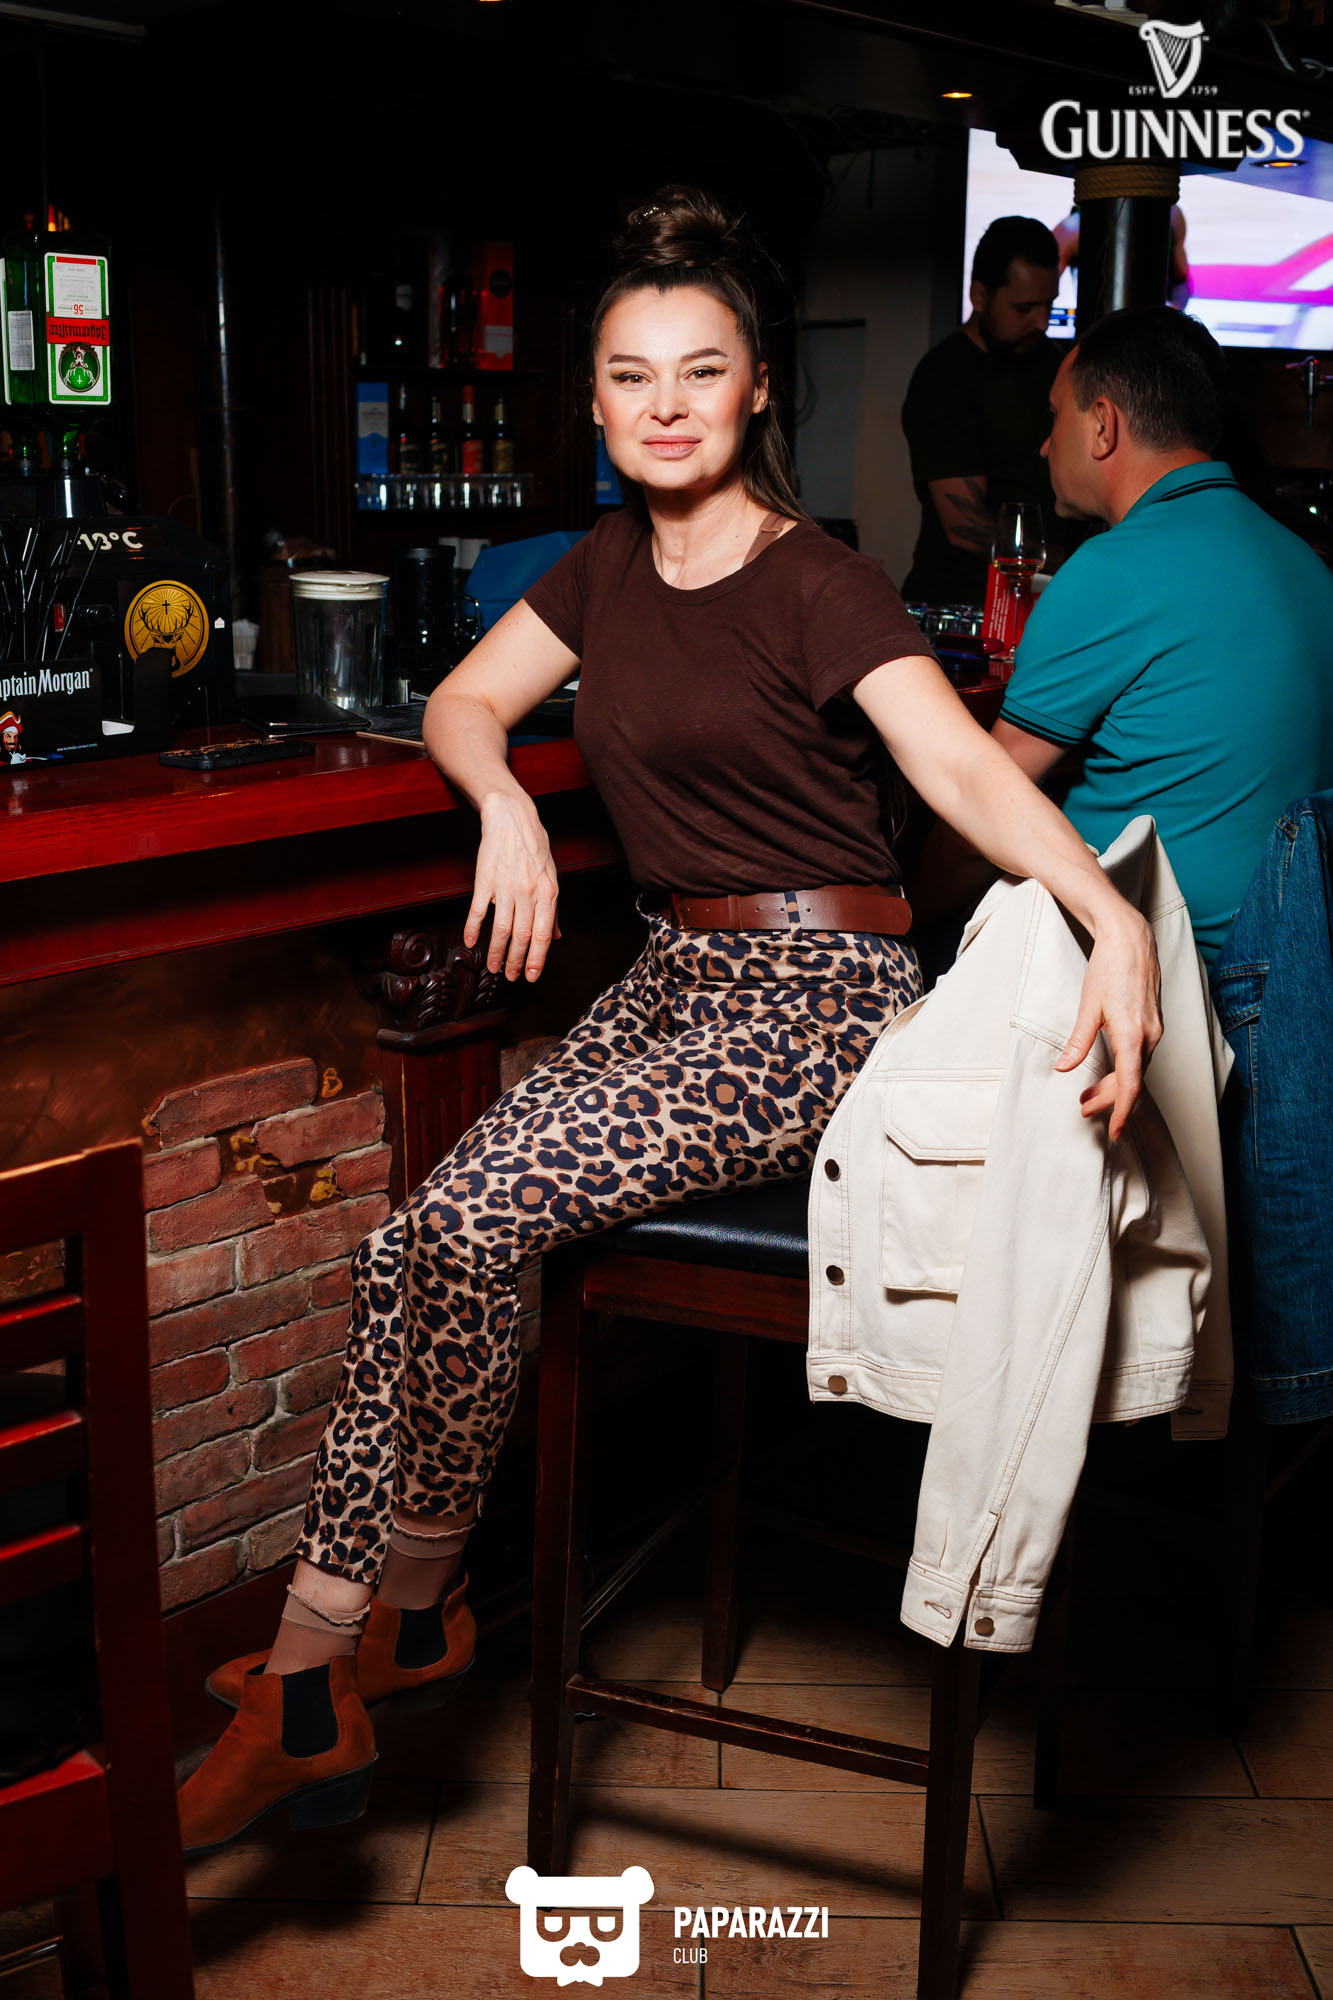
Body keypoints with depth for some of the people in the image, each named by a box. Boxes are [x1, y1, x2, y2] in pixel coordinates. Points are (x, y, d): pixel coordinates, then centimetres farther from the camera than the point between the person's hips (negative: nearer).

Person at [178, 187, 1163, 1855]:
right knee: (436, 1246, -12)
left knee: (456, 1230, -20)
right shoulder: (608, 567, 12)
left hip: (819, 1000, -7)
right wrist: (505, 804, -6)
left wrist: (1111, 915, -42)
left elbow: (964, 765, -24)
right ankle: (401, 1623, 3)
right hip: (676, 979, 7)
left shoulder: (816, 585, -11)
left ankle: (320, 1675, -3)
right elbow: (463, 702, 17)